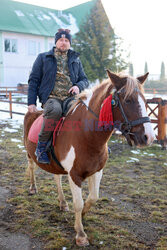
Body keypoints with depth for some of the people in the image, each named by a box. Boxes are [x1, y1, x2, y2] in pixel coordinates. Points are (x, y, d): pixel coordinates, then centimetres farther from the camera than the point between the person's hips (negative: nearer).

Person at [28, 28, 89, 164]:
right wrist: (31, 102, 0)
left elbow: (84, 80, 23)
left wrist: (78, 86, -3)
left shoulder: (76, 60, 22)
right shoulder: (43, 58, 14)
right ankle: (41, 145, -24)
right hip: (51, 98, -3)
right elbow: (33, 80, 11)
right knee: (55, 110, -40)